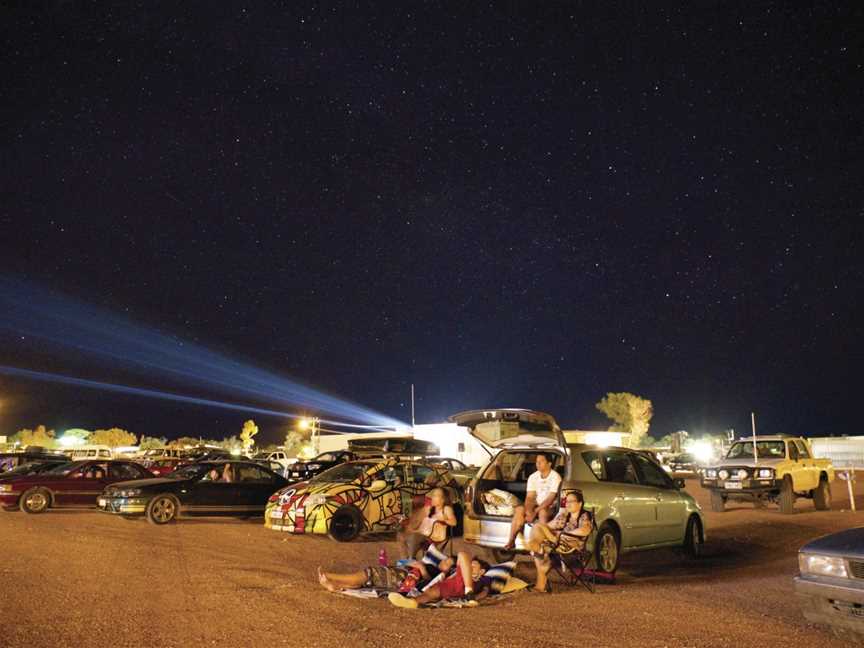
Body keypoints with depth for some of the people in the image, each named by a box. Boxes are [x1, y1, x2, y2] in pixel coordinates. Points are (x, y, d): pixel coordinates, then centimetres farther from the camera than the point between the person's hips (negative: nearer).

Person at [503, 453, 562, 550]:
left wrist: (535, 512, -25)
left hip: (550, 507, -5)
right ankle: (511, 541, -21)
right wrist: (528, 511, -21)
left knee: (542, 512, -38)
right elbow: (529, 497, -1)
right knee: (519, 509, -22)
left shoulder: (555, 477, -13)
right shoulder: (533, 477, 4)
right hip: (536, 505, 5)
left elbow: (550, 499, -19)